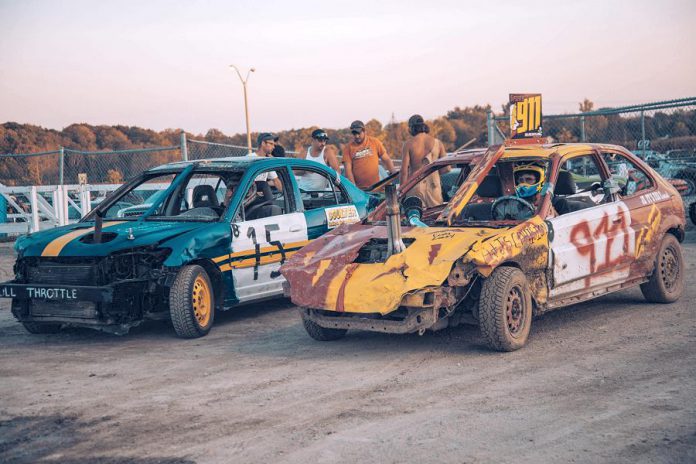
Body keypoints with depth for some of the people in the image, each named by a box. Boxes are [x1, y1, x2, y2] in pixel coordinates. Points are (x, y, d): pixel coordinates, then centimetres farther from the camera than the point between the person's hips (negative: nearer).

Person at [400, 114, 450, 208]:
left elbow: (404, 170, -7)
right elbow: (446, 168, 2)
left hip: (416, 187, -2)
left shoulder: (409, 144, -5)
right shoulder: (437, 143, 2)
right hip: (434, 186, 2)